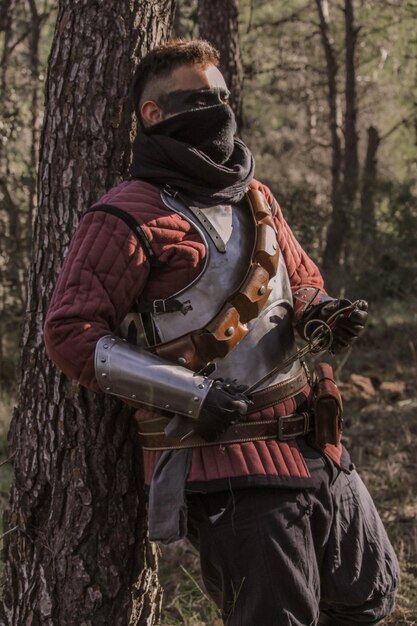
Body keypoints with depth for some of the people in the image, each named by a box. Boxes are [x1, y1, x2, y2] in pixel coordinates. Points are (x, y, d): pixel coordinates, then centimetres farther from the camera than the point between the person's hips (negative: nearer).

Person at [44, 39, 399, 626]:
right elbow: (69, 332, -16)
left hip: (316, 446, 8)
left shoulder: (254, 197, 13)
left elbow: (301, 281, 25)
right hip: (224, 461, -8)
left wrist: (322, 316, -1)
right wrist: (191, 395, -21)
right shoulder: (129, 218, -11)